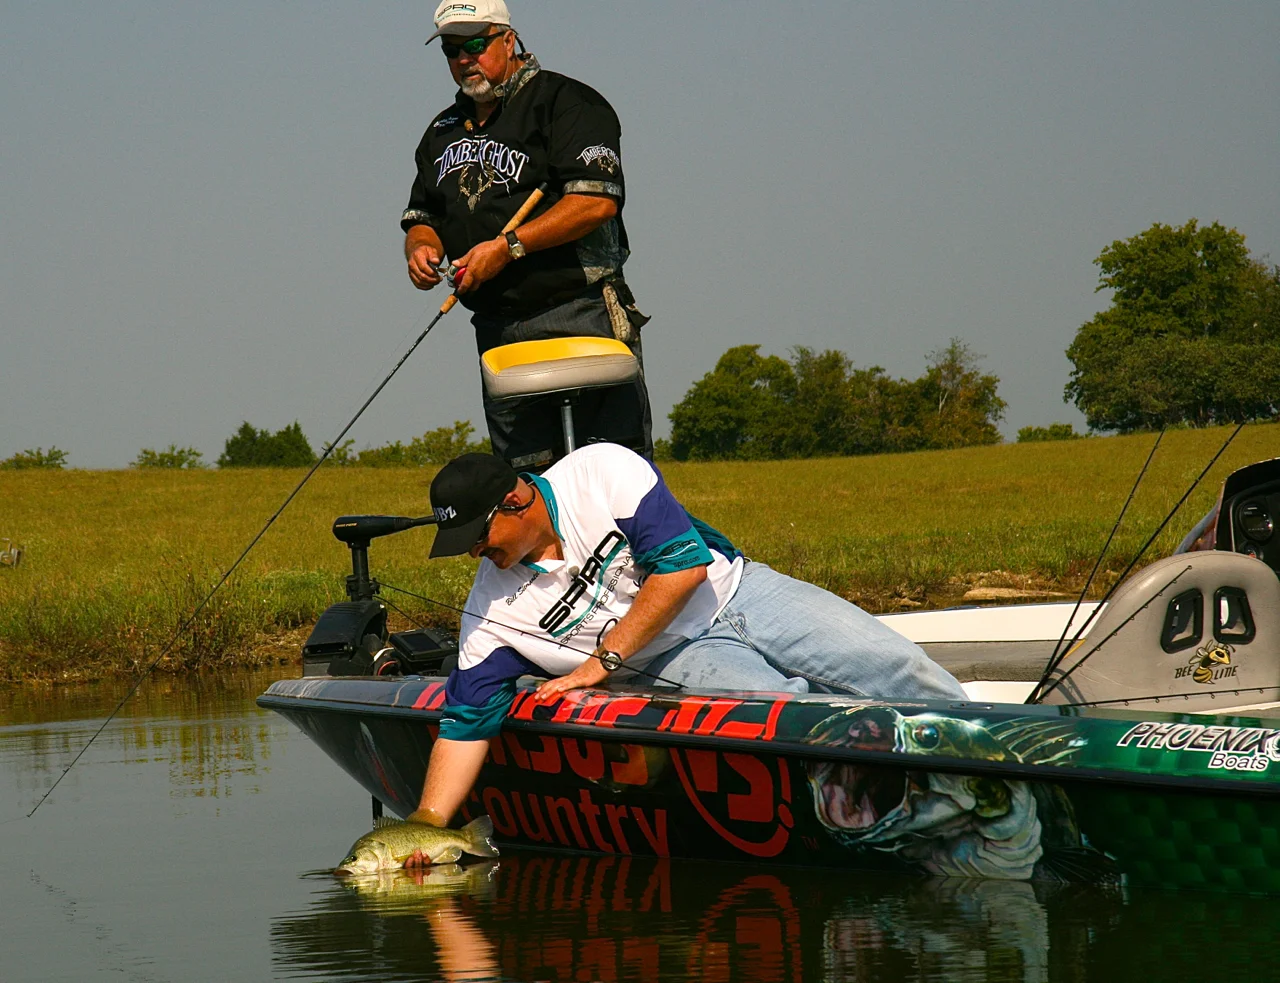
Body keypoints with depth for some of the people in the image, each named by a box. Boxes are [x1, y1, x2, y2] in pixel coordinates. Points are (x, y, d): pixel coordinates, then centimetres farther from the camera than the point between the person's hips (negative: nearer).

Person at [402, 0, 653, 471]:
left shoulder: (563, 101, -3)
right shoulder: (444, 131, 20)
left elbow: (597, 201, -15)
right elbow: (421, 216, 26)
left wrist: (508, 247, -17)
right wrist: (420, 248, 1)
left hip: (580, 317, -7)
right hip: (498, 333, 7)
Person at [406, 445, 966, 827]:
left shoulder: (601, 472, -18)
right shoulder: (492, 612, -8)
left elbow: (684, 566, -19)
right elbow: (465, 723, -7)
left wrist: (601, 661, -18)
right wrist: (426, 828, -19)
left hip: (732, 592, 0)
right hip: (673, 658, 1)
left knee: (890, 665, -15)